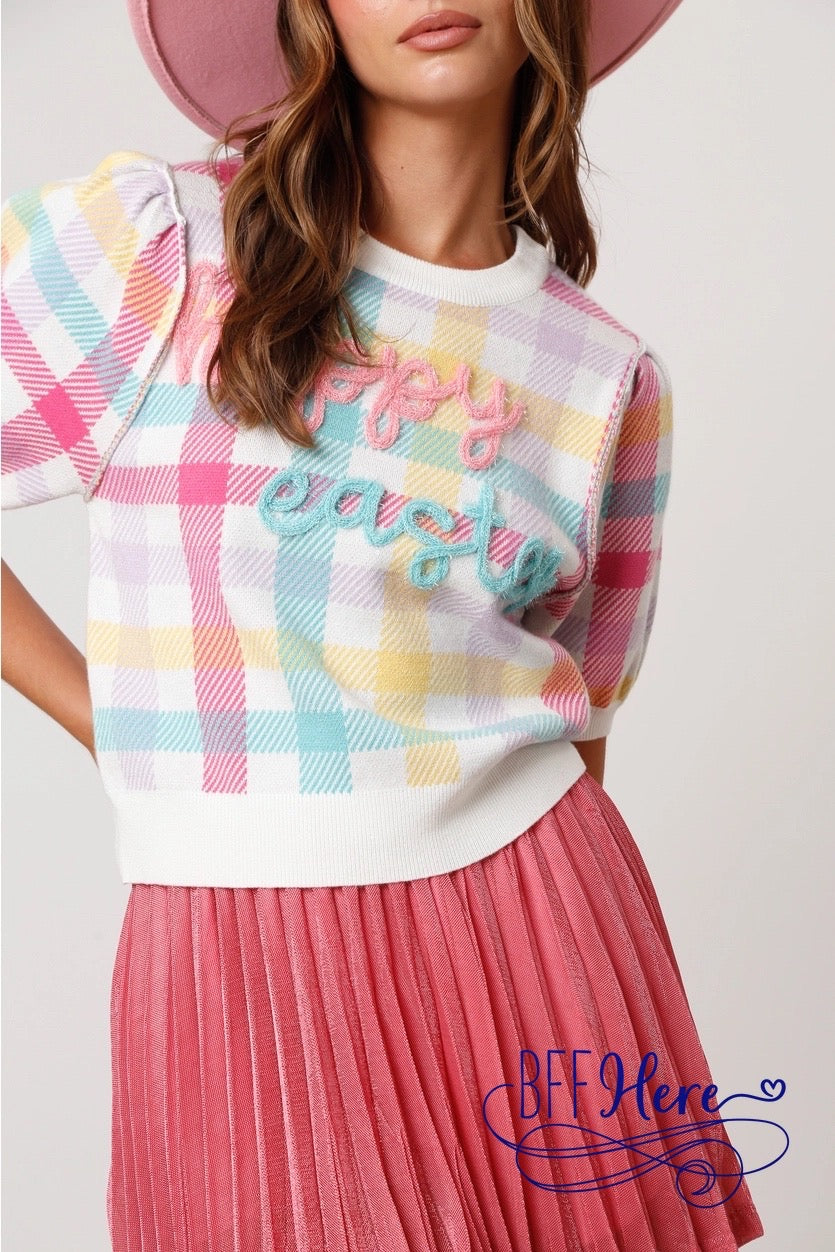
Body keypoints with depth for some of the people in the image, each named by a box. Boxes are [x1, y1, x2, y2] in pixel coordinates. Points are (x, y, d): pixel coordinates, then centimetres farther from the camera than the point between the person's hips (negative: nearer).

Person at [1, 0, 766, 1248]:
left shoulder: (614, 378, 6)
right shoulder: (155, 238, -5)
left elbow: (578, 710, 12)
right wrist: (126, 725, -3)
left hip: (525, 906, 3)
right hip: (240, 947, -2)